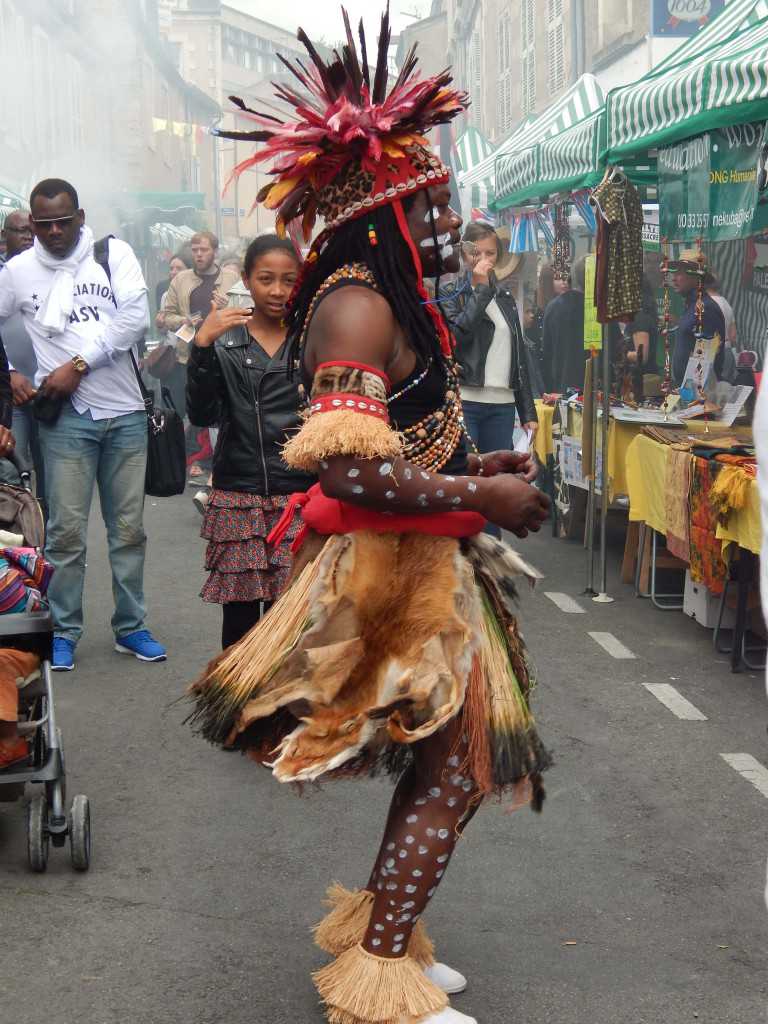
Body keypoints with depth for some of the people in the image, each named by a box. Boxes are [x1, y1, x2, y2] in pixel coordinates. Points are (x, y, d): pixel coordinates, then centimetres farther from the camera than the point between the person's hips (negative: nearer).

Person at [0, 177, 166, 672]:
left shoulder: (114, 254, 2)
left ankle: (131, 627, 19)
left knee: (129, 528, 7)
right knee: (67, 530, -2)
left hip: (125, 411, 1)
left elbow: (135, 317, -9)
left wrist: (78, 366, -12)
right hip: (67, 415, -1)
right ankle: (63, 631, 11)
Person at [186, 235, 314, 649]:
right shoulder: (224, 341, 6)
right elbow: (201, 414, -5)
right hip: (237, 495, 1)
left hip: (299, 495, -1)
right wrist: (202, 345, -14)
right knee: (239, 611, 5)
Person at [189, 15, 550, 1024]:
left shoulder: (390, 302, 14)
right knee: (453, 772, -4)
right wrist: (481, 495, -22)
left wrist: (477, 466, 10)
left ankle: (378, 931, 31)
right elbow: (346, 466, -28)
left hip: (418, 565, 10)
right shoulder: (358, 305, -18)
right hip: (389, 574, -10)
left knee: (449, 766, 16)